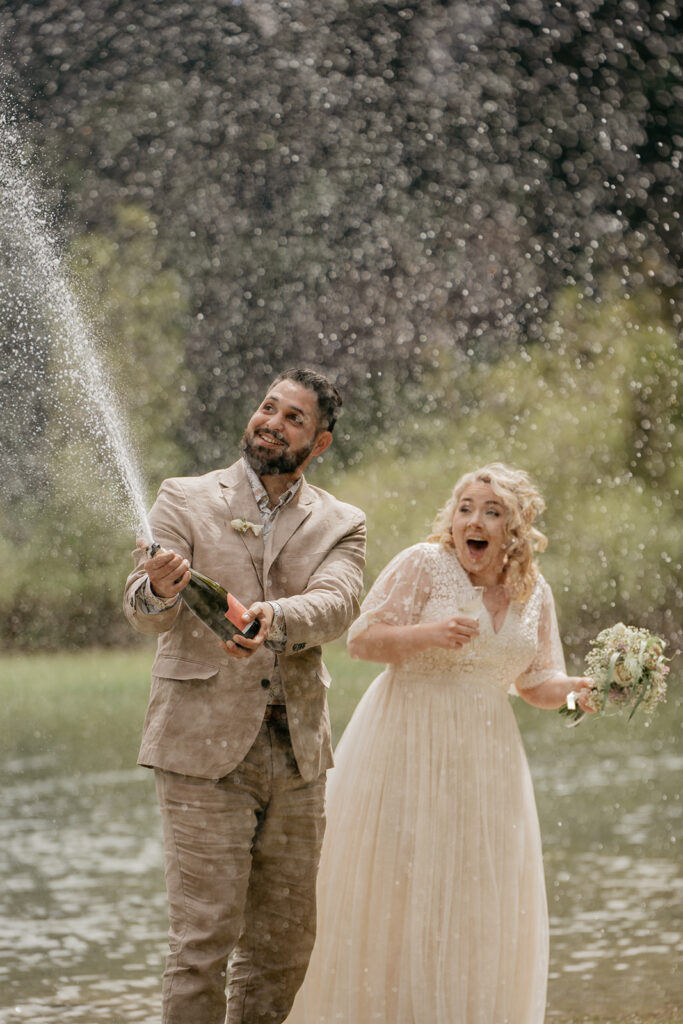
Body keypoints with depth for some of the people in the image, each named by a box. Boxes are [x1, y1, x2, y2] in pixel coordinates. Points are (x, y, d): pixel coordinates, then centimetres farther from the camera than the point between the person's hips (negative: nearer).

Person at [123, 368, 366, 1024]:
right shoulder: (186, 501, 3)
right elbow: (145, 613, -8)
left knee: (285, 944, 9)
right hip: (204, 746, -4)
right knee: (203, 938, -9)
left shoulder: (340, 525, 10)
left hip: (296, 752, 4)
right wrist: (159, 590, -33)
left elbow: (336, 603, -10)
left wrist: (273, 617, -32)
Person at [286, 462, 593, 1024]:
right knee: (393, 894, -3)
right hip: (406, 747, -5)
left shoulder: (534, 593, 7)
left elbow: (535, 683, 12)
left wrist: (579, 688, -9)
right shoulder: (424, 564, -8)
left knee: (476, 908, 6)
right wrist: (428, 634, -25)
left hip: (483, 760, 5)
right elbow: (362, 639, -8)